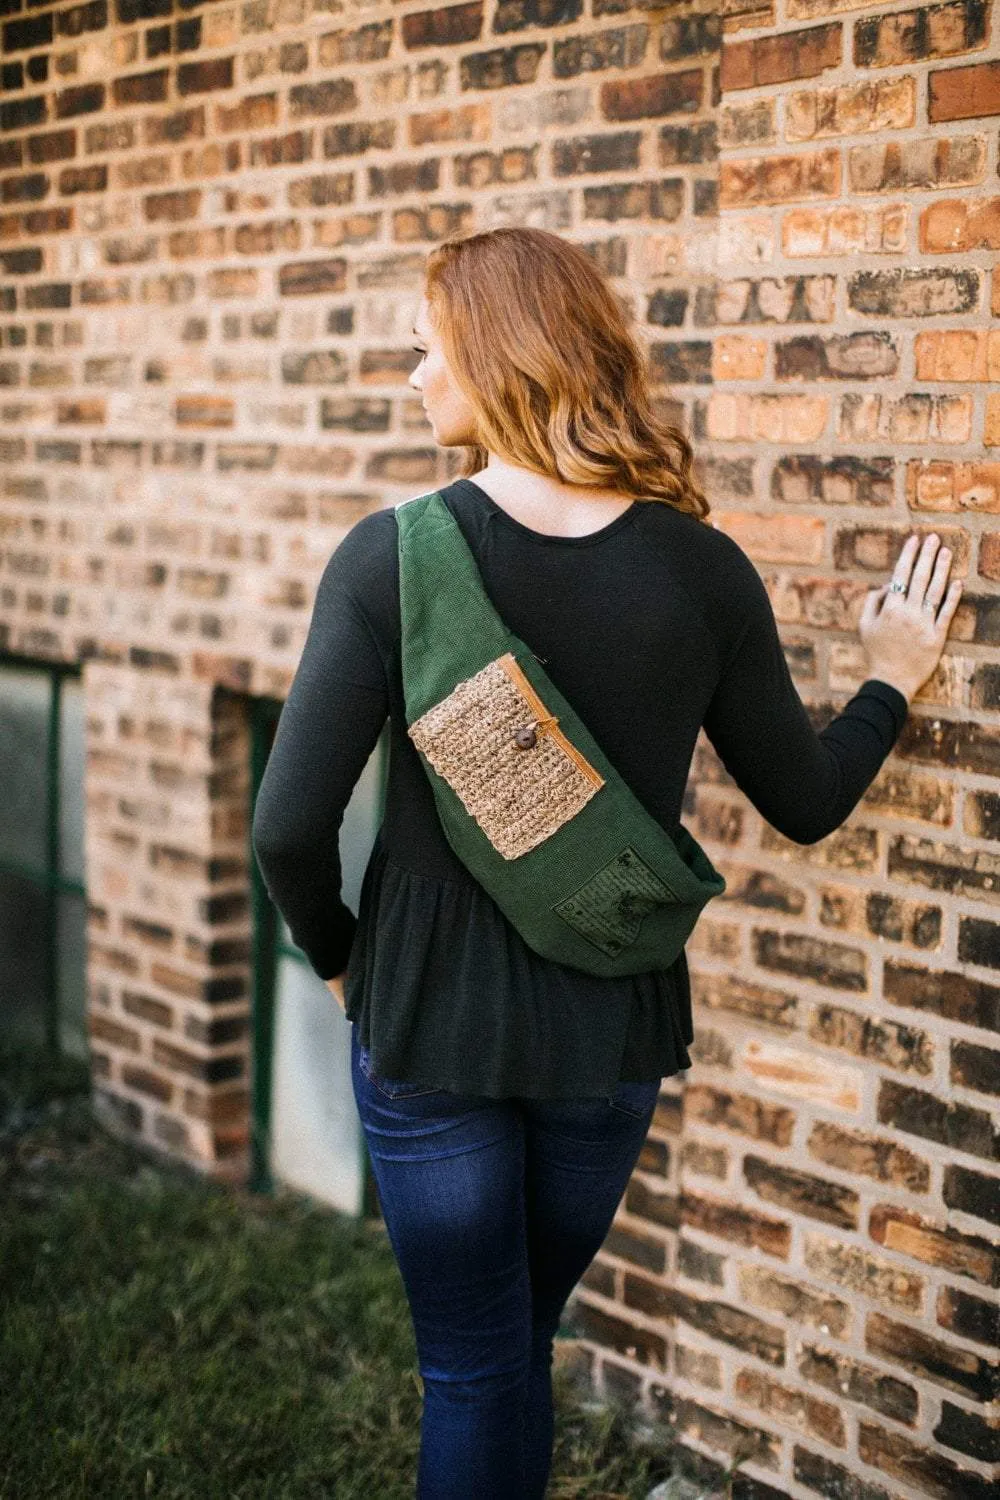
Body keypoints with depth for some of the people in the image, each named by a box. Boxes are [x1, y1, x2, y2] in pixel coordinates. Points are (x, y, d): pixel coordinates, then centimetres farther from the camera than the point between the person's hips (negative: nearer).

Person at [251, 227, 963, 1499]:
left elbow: (290, 829, -18)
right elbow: (804, 802, 1)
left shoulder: (391, 558, -18)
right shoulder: (703, 569, -10)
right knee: (519, 1348, 25)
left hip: (429, 1026, -3)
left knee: (471, 1373, 15)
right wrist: (892, 683, 19)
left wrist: (339, 955, 2)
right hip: (613, 1035, 3)